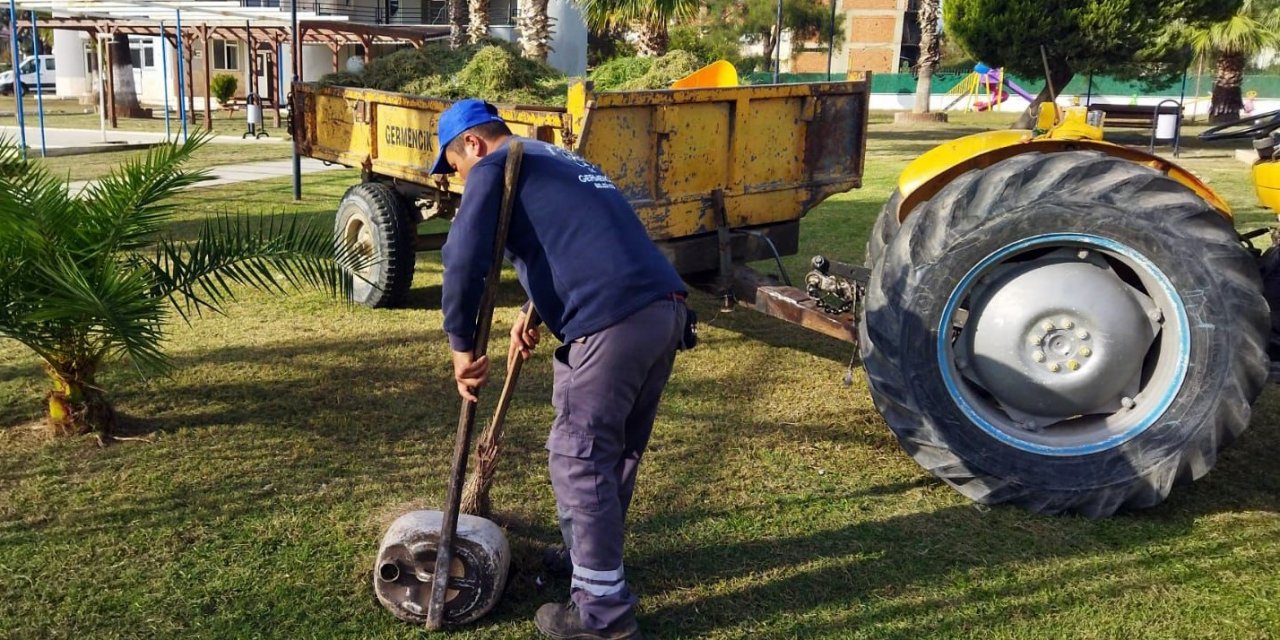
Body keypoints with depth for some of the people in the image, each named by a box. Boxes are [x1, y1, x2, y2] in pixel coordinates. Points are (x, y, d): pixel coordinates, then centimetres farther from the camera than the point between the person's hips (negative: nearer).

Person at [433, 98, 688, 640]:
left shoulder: (496, 168, 4)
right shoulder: (560, 162, 31)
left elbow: (464, 260, -8)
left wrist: (462, 346, 0)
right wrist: (536, 315, 24)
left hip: (613, 324, -9)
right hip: (665, 307, 9)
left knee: (579, 458, 2)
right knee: (618, 450, 21)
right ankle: (592, 558, 39)